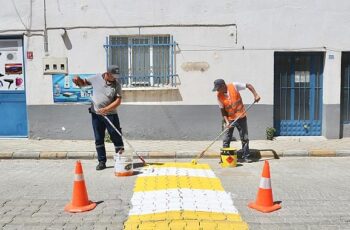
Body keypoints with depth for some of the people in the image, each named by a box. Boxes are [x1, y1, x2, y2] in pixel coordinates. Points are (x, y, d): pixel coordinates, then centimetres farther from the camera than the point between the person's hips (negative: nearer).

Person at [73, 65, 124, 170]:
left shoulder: (117, 84, -6)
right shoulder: (96, 78, 0)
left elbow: (118, 101, -12)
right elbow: (83, 83, 14)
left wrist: (106, 109, -23)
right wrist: (78, 80, -9)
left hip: (110, 114, -2)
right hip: (96, 114, 2)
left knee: (116, 137, 0)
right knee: (98, 139, 7)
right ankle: (102, 162, 18)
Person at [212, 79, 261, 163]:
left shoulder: (234, 86, -14)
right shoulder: (219, 96, -8)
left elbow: (248, 85, -6)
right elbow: (222, 110, -5)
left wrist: (255, 94, -18)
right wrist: (227, 121, -16)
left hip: (241, 117, -1)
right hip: (229, 119, 1)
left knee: (244, 138, 5)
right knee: (226, 140, -1)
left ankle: (246, 157, 16)